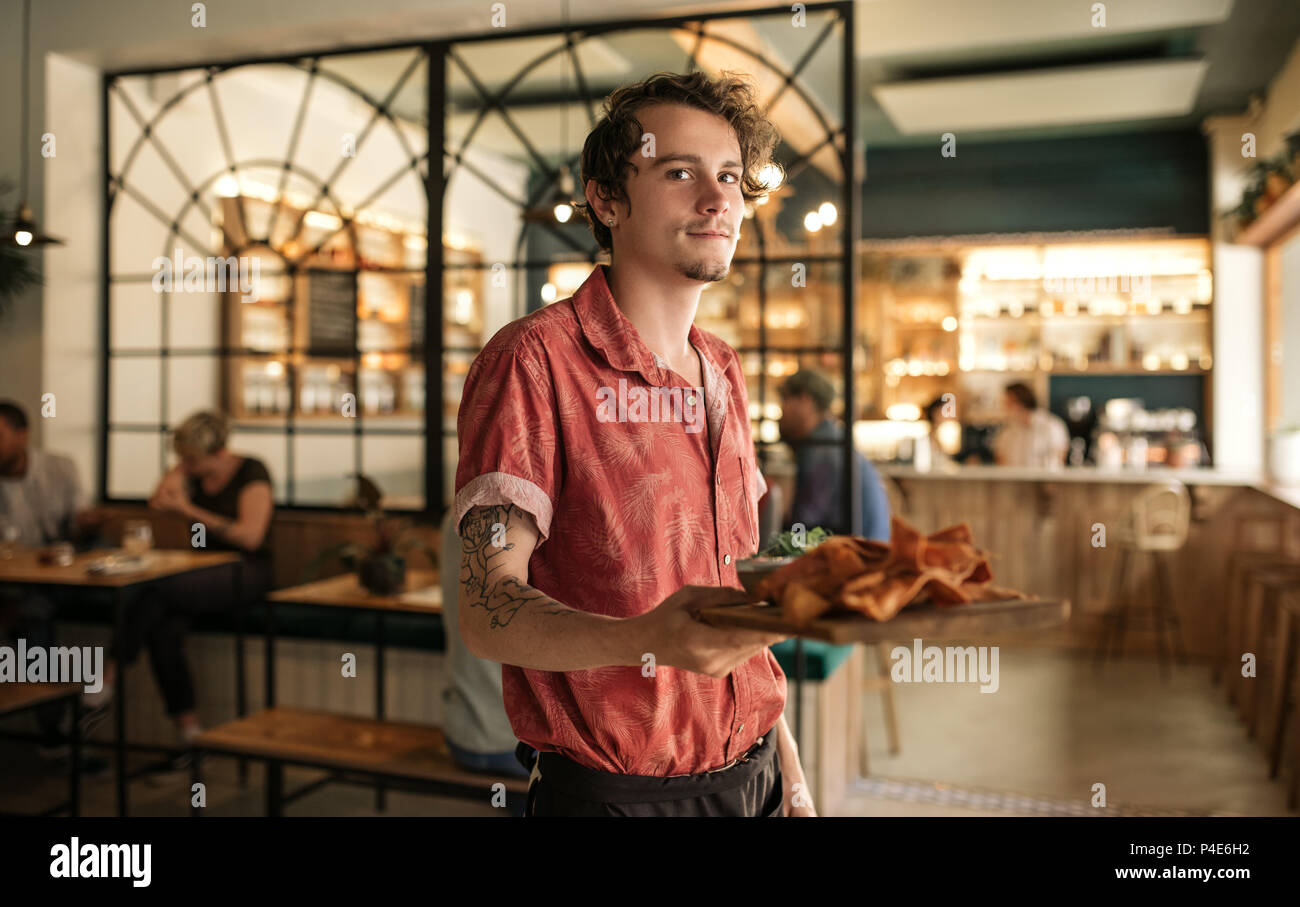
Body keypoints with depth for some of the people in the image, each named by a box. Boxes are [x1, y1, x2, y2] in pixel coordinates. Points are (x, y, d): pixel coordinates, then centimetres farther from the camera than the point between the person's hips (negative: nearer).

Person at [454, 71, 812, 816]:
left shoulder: (724, 373, 6)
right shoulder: (534, 360, -16)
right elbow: (487, 613, -21)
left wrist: (789, 770, 10)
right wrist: (644, 641, -39)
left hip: (750, 776, 6)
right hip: (612, 790, -6)